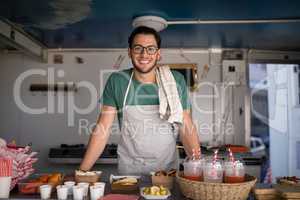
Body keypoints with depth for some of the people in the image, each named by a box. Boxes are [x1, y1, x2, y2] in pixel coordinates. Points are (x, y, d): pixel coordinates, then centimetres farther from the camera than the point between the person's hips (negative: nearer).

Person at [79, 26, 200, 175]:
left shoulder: (177, 81, -7)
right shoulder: (116, 82, -8)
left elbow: (186, 128, -4)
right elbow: (102, 129, -8)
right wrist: (83, 171, -13)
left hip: (167, 169, 1)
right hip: (128, 169, 0)